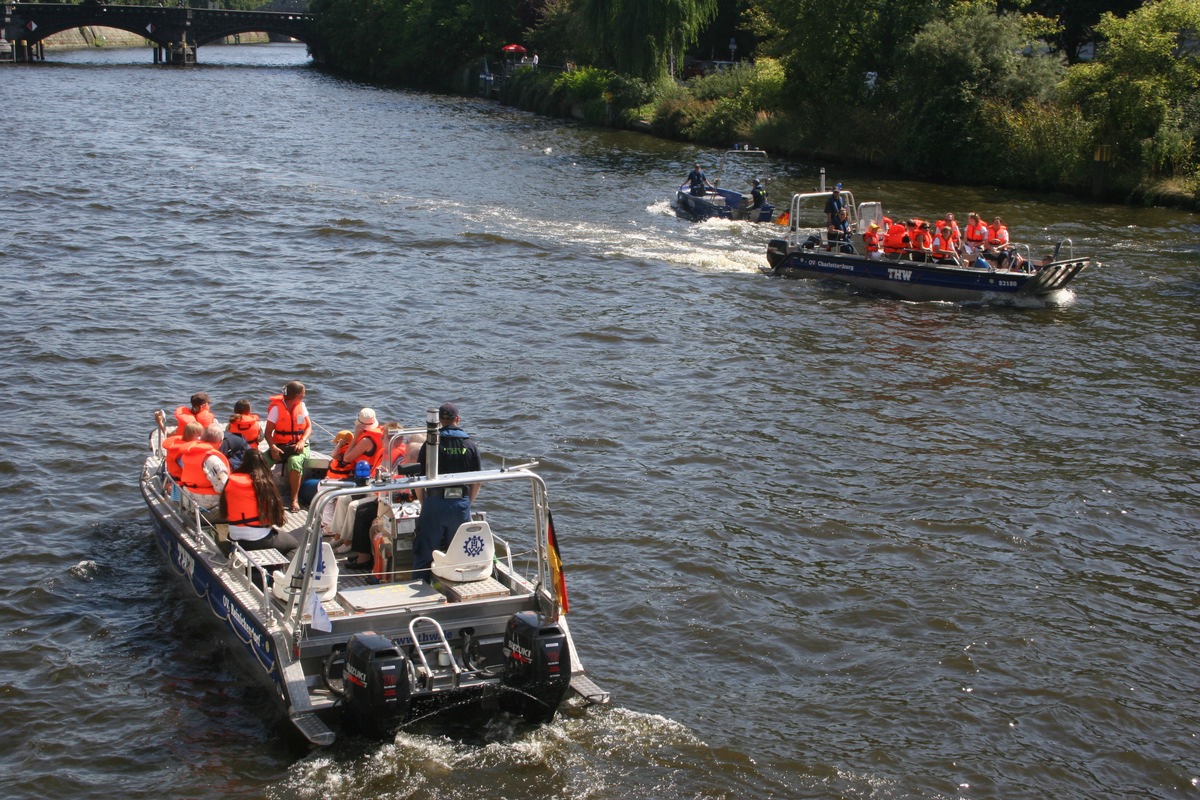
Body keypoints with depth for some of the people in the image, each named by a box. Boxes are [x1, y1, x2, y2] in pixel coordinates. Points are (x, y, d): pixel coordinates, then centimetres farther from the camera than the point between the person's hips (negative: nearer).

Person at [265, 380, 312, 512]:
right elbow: (268, 432, -9)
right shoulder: (276, 407, -7)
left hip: (298, 445, 1)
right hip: (280, 446, -1)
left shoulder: (301, 406, 5)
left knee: (294, 461, -34)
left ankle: (295, 500, -29)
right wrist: (273, 447, -28)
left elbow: (309, 426, 4)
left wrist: (303, 441, -16)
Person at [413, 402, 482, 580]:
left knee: (424, 554, 6)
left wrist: (424, 503, 10)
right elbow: (477, 481, 7)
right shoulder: (470, 445, 3)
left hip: (435, 503, -2)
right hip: (461, 505, 2)